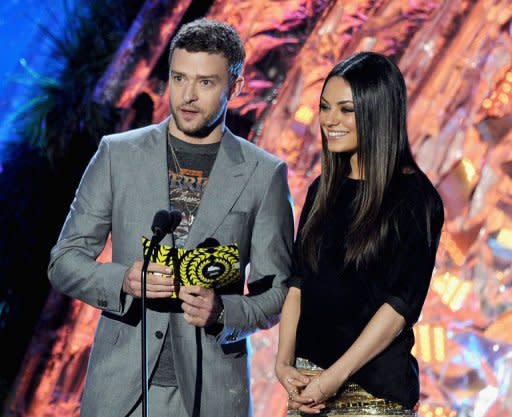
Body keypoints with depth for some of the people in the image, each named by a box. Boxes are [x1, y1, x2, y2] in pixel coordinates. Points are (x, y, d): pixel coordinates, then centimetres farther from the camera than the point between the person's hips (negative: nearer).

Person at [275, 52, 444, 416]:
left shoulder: (415, 198, -8)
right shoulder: (322, 191, 10)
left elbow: (402, 303, -14)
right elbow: (298, 283, 9)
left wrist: (333, 379, -17)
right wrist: (284, 363, -4)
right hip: (308, 383, 5)